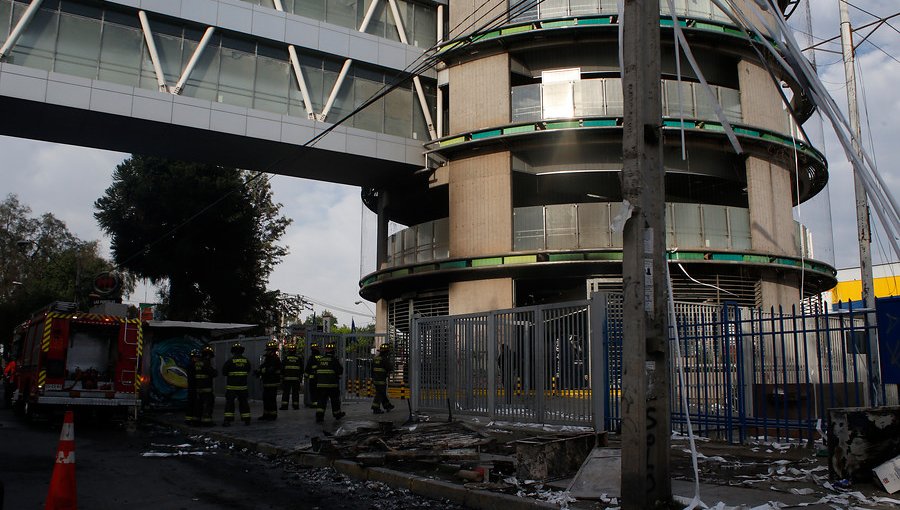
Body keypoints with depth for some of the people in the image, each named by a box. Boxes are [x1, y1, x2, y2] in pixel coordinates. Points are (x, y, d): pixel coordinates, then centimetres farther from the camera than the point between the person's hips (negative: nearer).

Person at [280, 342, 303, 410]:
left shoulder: (285, 357, -1)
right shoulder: (299, 358, 4)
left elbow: (282, 368, 0)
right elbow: (302, 368, 8)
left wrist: (281, 377, 6)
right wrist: (301, 376, 13)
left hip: (287, 378, -1)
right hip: (296, 378, 2)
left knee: (285, 392, 2)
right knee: (295, 392, 7)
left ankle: (284, 405, -1)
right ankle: (296, 405, 6)